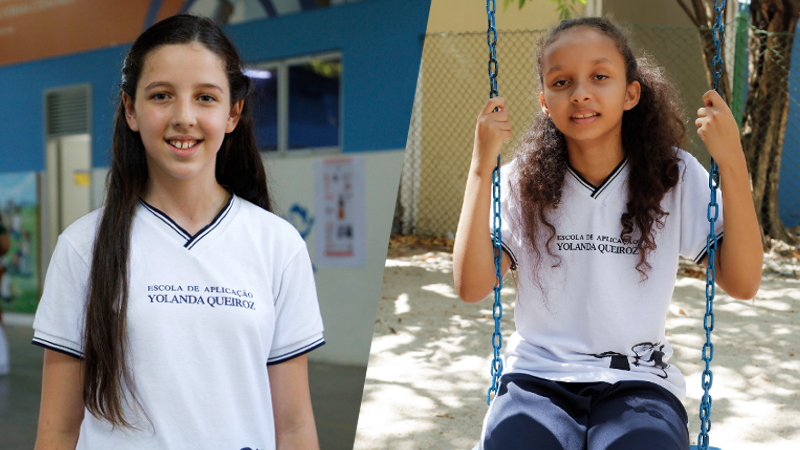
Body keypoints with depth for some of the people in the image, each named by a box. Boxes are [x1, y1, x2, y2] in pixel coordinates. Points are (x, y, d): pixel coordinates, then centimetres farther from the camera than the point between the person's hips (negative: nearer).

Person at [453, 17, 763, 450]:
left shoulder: (675, 176, 1)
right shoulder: (522, 183, 2)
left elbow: (742, 283, -5)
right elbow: (471, 287, -8)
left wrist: (732, 163, -13)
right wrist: (481, 166, -13)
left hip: (638, 383, 0)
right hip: (538, 377, 0)